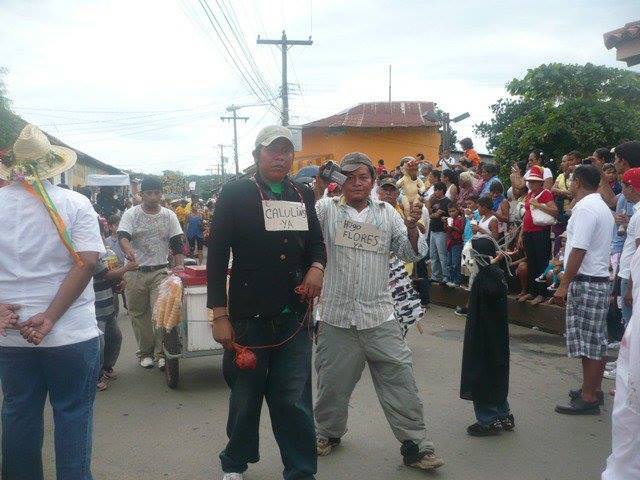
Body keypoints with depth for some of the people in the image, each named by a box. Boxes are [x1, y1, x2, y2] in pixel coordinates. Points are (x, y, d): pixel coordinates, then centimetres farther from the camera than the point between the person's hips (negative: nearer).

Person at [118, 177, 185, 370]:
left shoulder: (169, 216, 7)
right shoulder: (131, 214, 0)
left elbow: (177, 243, 5)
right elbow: (123, 236, -15)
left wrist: (180, 265, -9)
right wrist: (128, 251, -37)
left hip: (160, 272, 0)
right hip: (135, 272, 0)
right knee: (139, 314, 6)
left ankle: (161, 353, 1)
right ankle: (145, 352, 18)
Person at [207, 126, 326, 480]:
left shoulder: (303, 195, 10)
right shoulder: (235, 193, -3)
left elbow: (316, 241, 20)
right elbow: (217, 256, -5)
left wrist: (317, 266, -4)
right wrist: (219, 315, -9)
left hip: (294, 315, 3)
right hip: (248, 316, -2)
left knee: (293, 399, 5)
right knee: (245, 397, 13)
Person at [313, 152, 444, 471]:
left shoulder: (386, 213, 9)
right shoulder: (328, 209, 2)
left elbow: (412, 253, 7)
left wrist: (411, 227, -12)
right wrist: (317, 190, -24)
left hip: (379, 316, 1)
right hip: (336, 316, -1)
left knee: (399, 379, 0)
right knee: (333, 380, 14)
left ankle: (415, 445, 11)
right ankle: (329, 432, 37)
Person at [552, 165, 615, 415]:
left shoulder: (585, 208, -15)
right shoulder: (603, 207, 17)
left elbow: (578, 250, -22)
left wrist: (564, 285, -20)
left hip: (586, 282, -10)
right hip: (601, 279, 10)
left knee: (587, 342, -5)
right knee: (597, 340, 15)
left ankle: (588, 398, 0)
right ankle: (593, 389, 25)